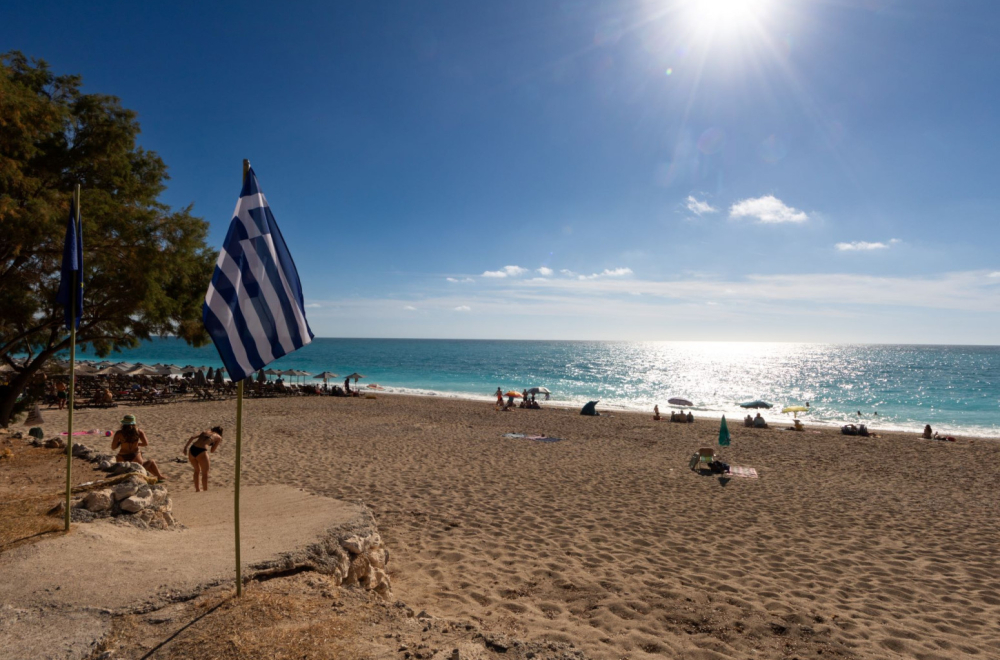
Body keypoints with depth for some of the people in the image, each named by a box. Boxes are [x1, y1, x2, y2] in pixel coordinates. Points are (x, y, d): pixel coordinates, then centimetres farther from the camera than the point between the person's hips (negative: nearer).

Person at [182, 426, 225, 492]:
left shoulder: (204, 432, 27)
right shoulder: (219, 437, 15)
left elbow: (192, 437, 12)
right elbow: (212, 451, 13)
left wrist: (185, 447, 10)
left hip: (192, 450, 5)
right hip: (201, 452, -5)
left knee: (197, 470, 28)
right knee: (205, 473, 13)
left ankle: (197, 489, 37)